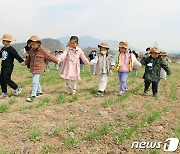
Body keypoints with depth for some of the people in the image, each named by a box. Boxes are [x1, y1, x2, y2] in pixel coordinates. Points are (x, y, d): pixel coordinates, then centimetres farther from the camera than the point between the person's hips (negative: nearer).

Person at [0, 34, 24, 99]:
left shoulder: (11, 49, -12)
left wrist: (22, 61, -24)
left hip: (9, 67, -8)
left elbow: (17, 56, -18)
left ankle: (17, 88, 6)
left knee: (7, 80, -10)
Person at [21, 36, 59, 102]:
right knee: (36, 81, 18)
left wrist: (56, 61, 5)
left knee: (35, 81, -13)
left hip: (39, 68, -7)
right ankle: (39, 92, 37)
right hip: (33, 68, 7)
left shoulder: (42, 51, -10)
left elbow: (49, 57, -2)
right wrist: (25, 63, 9)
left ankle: (33, 96, -10)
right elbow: (29, 58, 21)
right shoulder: (31, 50, 8)